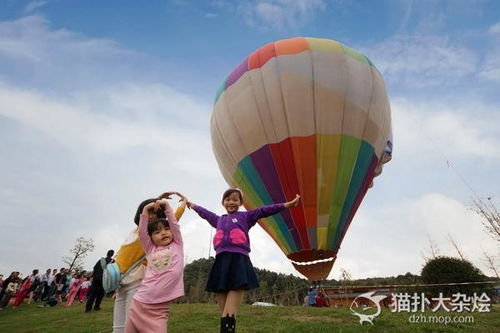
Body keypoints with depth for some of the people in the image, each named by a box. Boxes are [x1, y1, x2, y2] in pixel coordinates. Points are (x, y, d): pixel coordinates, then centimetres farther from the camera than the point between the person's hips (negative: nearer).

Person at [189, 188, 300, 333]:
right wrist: (191, 205, 53)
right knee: (223, 316, 6)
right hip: (221, 263, 5)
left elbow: (263, 211, -1)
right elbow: (205, 213, 38)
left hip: (239, 262, -4)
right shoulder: (219, 220, 22)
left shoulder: (246, 216, 10)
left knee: (229, 316, -13)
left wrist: (286, 205, -11)